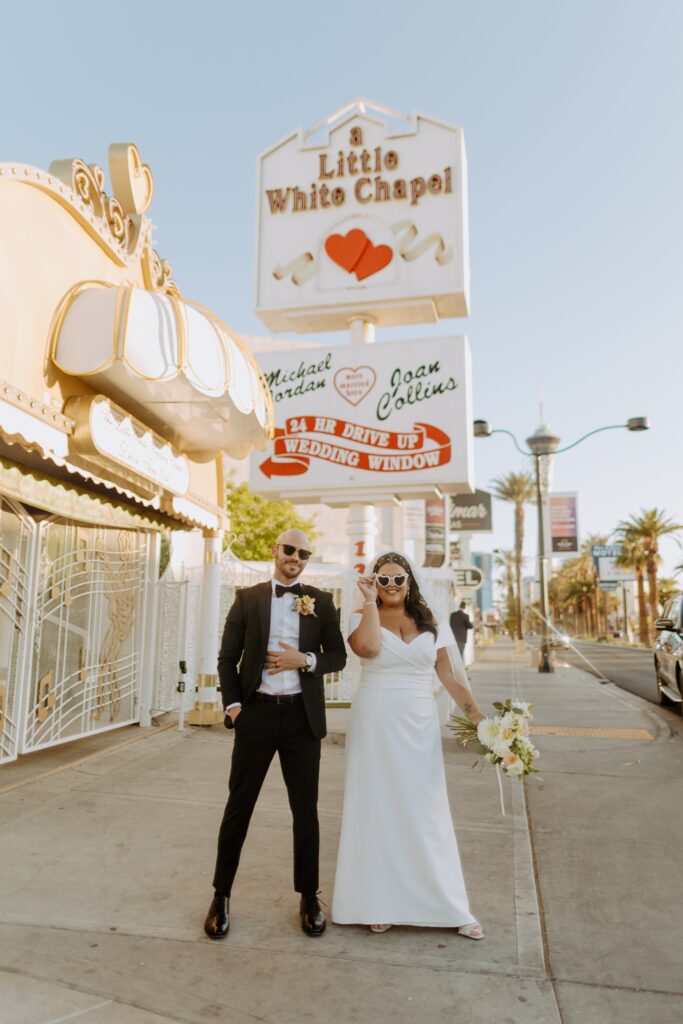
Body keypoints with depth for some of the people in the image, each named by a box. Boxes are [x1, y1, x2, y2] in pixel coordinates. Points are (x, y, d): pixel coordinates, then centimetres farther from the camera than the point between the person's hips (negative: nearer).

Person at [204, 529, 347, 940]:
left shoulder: (321, 601, 3)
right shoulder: (248, 597, 3)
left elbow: (338, 656, 5)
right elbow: (228, 656, 4)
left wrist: (305, 660, -13)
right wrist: (232, 704, -6)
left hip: (302, 716, 1)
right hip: (257, 712, 0)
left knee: (306, 810, 12)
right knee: (239, 807, 10)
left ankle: (309, 897, 30)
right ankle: (222, 896, 28)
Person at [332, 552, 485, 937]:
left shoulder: (430, 623, 6)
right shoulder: (364, 617, -1)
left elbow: (452, 676, 5)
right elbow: (368, 648, -24)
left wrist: (481, 719, 0)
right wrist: (370, 601, -17)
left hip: (420, 727, 2)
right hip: (376, 724, -2)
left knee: (426, 813, 8)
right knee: (379, 809, 8)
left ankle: (449, 906, 20)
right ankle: (379, 903, 23)